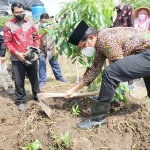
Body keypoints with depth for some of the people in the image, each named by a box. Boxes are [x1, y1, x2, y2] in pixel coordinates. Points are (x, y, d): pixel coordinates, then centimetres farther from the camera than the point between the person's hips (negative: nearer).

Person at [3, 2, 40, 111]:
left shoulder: (30, 23, 6)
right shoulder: (8, 25, -2)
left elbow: (36, 37, 10)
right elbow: (7, 42, -5)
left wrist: (36, 49, -5)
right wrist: (17, 53, -15)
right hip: (17, 59, -2)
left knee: (34, 78, 14)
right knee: (19, 81, 5)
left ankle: (37, 95, 33)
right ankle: (21, 101, 20)